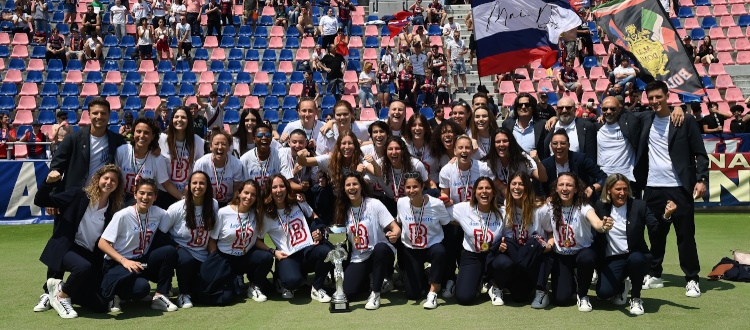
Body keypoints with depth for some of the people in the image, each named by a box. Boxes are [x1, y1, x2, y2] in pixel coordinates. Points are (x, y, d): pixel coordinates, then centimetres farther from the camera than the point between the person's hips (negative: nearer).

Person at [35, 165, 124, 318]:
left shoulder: (112, 210, 7)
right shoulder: (79, 195, -1)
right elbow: (40, 201, -2)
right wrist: (49, 182, -18)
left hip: (90, 256, 4)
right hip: (66, 248, -4)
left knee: (101, 305, -6)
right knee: (84, 267, -40)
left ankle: (60, 286, 18)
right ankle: (62, 296, -7)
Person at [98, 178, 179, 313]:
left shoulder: (158, 213, -3)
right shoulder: (123, 215, -14)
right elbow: (102, 243, -14)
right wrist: (124, 261, -26)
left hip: (142, 262, 5)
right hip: (118, 263, -5)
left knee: (170, 251, -21)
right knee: (141, 288, -33)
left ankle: (160, 296, -12)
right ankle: (114, 294, 1)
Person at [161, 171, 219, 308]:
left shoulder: (213, 205, -2)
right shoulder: (178, 208, -10)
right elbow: (161, 232, -5)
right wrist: (174, 248, -15)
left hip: (202, 255, 3)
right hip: (180, 248, -2)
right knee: (186, 259, -38)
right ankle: (183, 294, -11)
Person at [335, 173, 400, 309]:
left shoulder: (374, 204, -8)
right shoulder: (344, 210, 6)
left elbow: (395, 227, -14)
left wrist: (395, 234, -39)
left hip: (381, 254, -3)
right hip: (359, 259, 4)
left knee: (380, 247, -39)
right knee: (346, 292, -18)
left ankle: (375, 293, -21)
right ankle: (370, 282, 17)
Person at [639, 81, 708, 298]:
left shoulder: (685, 121, -2)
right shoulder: (645, 121, 7)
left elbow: (700, 153, -3)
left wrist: (701, 179, -13)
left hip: (679, 188, -3)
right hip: (653, 188, 3)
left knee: (686, 235, 2)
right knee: (656, 234, 11)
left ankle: (692, 279, 13)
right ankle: (654, 275, 22)